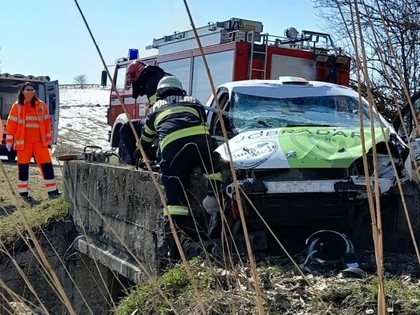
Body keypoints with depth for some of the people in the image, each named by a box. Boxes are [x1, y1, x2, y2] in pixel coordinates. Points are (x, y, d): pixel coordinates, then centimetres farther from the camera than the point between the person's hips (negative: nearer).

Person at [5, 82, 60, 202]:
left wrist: (49, 138, 11)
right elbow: (11, 123, 1)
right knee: (23, 167, 5)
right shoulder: (17, 106, 0)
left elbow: (47, 122, 11)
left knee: (47, 165, -1)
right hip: (23, 142, -2)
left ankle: (52, 191, 6)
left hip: (40, 141, 2)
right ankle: (23, 193, 14)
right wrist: (9, 140, -2)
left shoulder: (41, 105, 5)